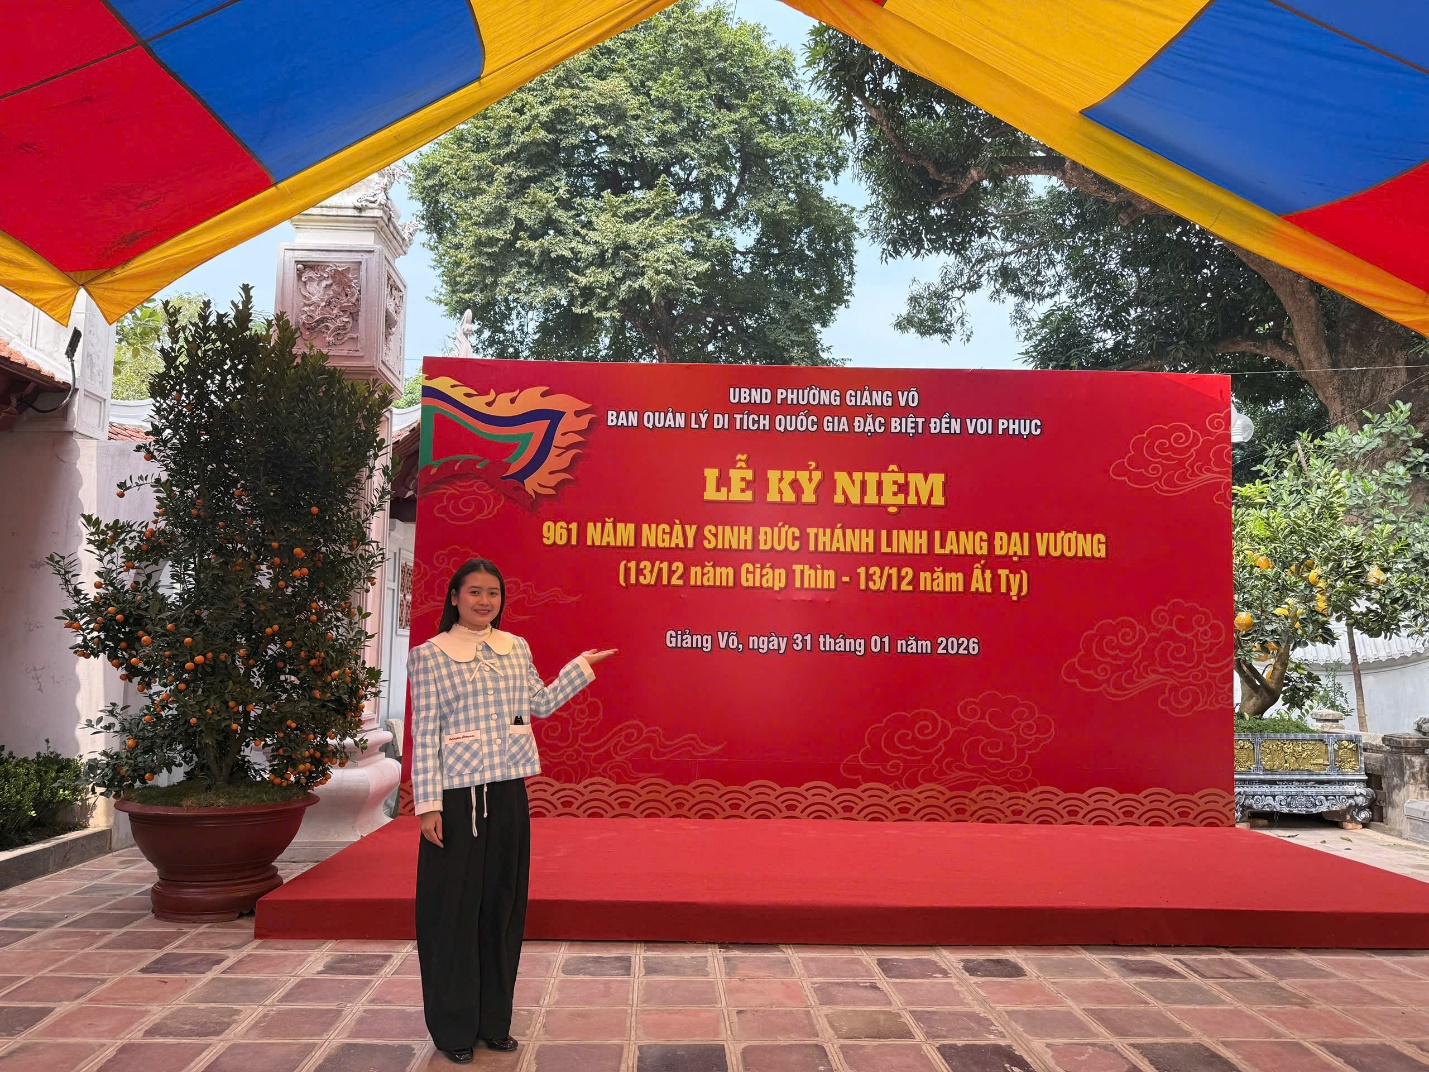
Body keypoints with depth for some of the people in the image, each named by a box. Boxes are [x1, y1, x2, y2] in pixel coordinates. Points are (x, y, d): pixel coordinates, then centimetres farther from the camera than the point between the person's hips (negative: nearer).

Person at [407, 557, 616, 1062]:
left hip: (508, 793, 5)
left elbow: (541, 703, 21)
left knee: (503, 906, 12)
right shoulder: (430, 655, -6)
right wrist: (428, 805, -11)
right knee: (454, 911, 4)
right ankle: (453, 1028, 20)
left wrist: (582, 666, 20)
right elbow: (425, 734, -8)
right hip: (457, 795, -5)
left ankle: (493, 1020, 27)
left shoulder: (516, 647, 9)